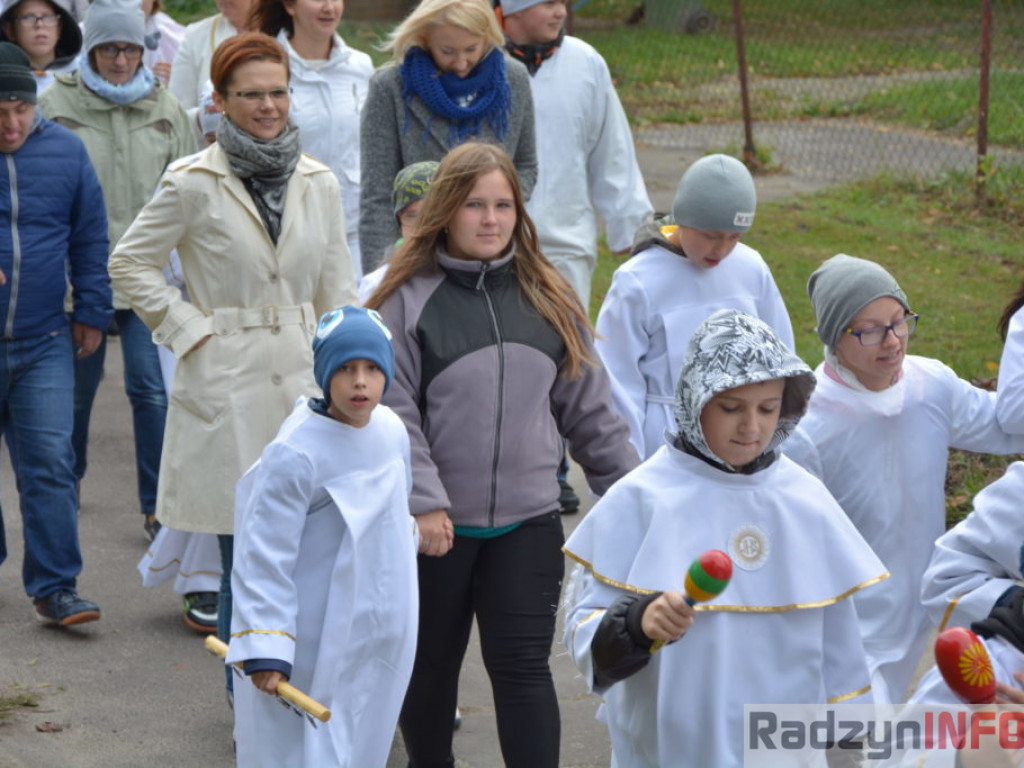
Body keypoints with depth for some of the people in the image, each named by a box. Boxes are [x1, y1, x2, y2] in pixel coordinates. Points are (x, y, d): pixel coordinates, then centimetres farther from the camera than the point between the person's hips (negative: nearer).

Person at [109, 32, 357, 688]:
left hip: (303, 378, 4)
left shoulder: (319, 183, 8)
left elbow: (337, 289, 13)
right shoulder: (194, 183, -4)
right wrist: (189, 330, -4)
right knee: (244, 552, -1)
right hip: (228, 383, -3)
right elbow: (130, 264, 3)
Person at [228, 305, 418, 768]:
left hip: (380, 639, 7)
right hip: (312, 648, -7)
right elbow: (264, 559, -19)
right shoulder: (295, 455, -21)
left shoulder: (393, 432, 2)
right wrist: (264, 649, -22)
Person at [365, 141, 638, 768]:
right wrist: (423, 502, -17)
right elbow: (393, 413, -9)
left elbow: (589, 409, 11)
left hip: (527, 523, 2)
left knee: (523, 668, -4)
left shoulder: (548, 300, 6)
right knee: (431, 667, 13)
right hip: (437, 525, -1)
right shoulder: (409, 298, -5)